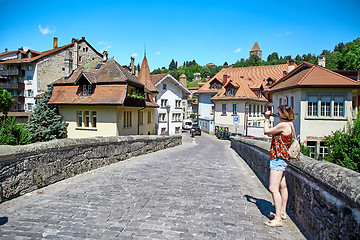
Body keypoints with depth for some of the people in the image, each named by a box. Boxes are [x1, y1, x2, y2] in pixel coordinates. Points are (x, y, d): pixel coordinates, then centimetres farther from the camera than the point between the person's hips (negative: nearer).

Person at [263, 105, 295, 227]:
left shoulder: (284, 125, -19)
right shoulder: (289, 125, 13)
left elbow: (266, 131, -10)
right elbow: (270, 133, 20)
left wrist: (266, 119, 4)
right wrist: (268, 119, 18)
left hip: (279, 158, -11)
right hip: (282, 158, 11)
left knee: (273, 188, -11)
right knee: (282, 186, 18)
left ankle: (278, 219, -8)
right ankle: (282, 213, 32)